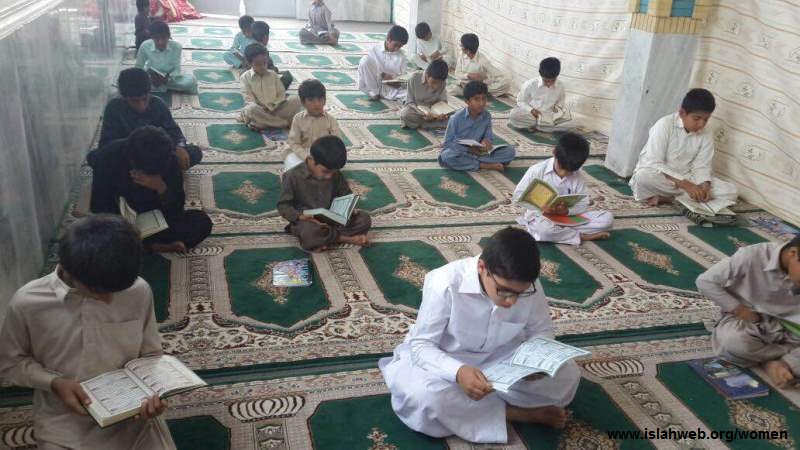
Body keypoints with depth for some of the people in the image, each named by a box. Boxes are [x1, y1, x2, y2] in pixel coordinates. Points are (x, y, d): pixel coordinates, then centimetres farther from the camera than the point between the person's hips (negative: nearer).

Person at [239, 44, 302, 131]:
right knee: (251, 109, -38)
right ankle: (286, 123, -29)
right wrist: (264, 109, -24)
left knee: (295, 99, -17)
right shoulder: (245, 77, 0)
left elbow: (282, 94, 5)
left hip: (275, 110, 3)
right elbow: (249, 100, -9)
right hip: (258, 111, -3)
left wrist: (272, 106, -13)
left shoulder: (273, 75, 8)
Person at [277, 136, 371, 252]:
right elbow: (283, 205, -9)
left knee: (364, 219, -14)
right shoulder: (293, 176, -13)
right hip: (307, 222, -4)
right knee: (309, 234, -40)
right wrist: (301, 217, -27)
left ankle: (327, 238, -22)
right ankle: (345, 238, -17)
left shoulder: (336, 175, -1)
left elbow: (346, 195, 13)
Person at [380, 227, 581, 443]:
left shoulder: (529, 286, -18)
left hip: (498, 359, 4)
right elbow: (421, 345, -24)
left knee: (567, 375, -16)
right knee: (425, 397, -37)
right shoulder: (445, 284, -30)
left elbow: (541, 331, -1)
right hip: (444, 361, -3)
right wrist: (458, 372, -44)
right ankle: (512, 412, -15)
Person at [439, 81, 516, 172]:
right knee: (447, 157, -39)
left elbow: (489, 136, 6)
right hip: (460, 152, -3)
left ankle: (470, 162, -24)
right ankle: (484, 165, -26)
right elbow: (447, 143, -10)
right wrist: (468, 149, -22)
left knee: (510, 151, -13)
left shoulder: (487, 116, -1)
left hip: (479, 152, 4)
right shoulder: (456, 118, -13)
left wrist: (486, 140, -21)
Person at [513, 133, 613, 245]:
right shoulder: (537, 171, -11)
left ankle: (562, 232, -17)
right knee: (544, 229, -42)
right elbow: (517, 195, -9)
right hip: (540, 216, -3)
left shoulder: (577, 176, 0)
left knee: (607, 218, -12)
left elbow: (583, 205, 0)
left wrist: (567, 211, -22)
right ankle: (581, 236, -16)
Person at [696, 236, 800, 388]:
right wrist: (739, 309, -19)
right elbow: (704, 282, -18)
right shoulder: (752, 256, -25)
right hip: (745, 319, -3)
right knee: (733, 341, -37)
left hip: (786, 325, 3)